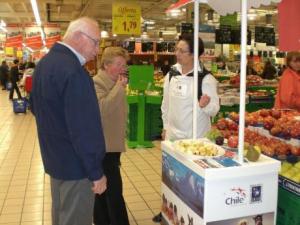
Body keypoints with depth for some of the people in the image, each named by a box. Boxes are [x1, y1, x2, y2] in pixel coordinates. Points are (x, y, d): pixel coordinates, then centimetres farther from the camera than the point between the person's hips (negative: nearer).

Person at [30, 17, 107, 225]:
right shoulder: (73, 71, -26)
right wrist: (96, 172, -21)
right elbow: (85, 128, -28)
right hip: (75, 164, -9)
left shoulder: (44, 63, 6)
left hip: (53, 157, 10)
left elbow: (36, 106, 19)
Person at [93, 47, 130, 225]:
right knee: (114, 190, -6)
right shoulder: (96, 83, -16)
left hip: (112, 145, 9)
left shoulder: (115, 83, 14)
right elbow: (102, 108, -34)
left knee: (104, 189, 18)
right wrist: (120, 87, -26)